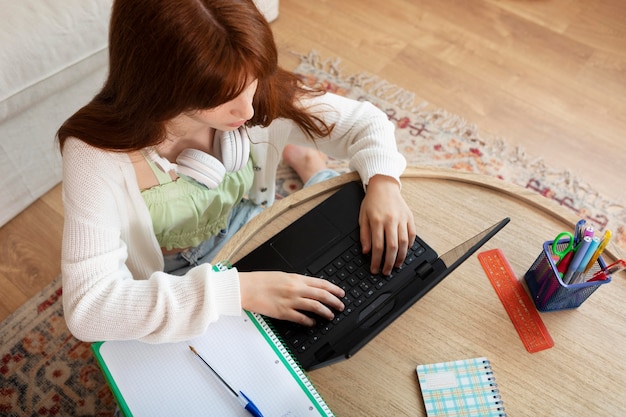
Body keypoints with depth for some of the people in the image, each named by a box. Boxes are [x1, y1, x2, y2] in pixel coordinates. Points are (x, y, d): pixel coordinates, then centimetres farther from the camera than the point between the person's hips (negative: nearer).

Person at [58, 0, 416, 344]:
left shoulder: (263, 96, -21)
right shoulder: (97, 154, -31)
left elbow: (364, 119, -9)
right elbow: (88, 307, -36)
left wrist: (383, 180, -30)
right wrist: (237, 290, -43)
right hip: (175, 289, -2)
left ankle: (312, 168, 23)